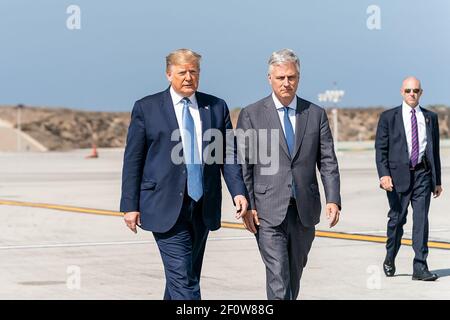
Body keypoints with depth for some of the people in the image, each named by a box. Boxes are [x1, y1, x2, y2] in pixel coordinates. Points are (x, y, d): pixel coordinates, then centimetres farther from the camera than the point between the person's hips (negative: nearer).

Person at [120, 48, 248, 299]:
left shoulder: (217, 107, 10)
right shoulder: (146, 108, 1)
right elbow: (133, 160, 1)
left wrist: (239, 191, -6)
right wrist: (130, 206, -3)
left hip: (203, 209, 4)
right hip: (166, 210, -4)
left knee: (186, 276, 13)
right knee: (183, 280, -11)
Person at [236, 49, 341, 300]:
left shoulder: (316, 114, 8)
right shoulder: (251, 115, 1)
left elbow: (328, 161, 6)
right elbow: (243, 165, 0)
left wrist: (334, 199, -6)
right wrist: (247, 205, -8)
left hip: (305, 211, 3)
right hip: (268, 212, -3)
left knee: (295, 275, 14)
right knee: (278, 277, -10)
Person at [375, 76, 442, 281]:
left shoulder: (430, 117, 12)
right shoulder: (389, 117, 4)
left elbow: (435, 150, 14)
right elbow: (380, 149, 0)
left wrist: (437, 180, 12)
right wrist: (384, 174, -14)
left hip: (423, 174, 2)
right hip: (398, 174, -2)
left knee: (421, 220, -4)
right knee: (397, 218, 4)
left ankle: (420, 267, -3)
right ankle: (390, 259, 26)